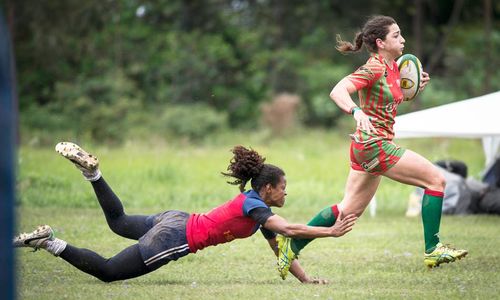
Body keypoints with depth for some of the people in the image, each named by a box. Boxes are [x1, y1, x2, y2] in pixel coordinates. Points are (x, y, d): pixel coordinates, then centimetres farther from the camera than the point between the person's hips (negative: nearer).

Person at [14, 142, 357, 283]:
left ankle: (92, 171, 16)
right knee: (108, 271, -6)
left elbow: (281, 248, 15)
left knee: (119, 222, 29)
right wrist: (331, 231, -23)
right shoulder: (253, 206, -16)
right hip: (175, 237, -9)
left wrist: (306, 279, 10)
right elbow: (290, 230, -27)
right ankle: (50, 243, -11)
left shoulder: (260, 212, 11)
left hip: (176, 221, 9)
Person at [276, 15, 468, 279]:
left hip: (367, 148, 10)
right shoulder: (373, 69, -15)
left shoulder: (393, 68, 12)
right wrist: (357, 112, -45)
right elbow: (337, 91, -27)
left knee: (350, 210, 15)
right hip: (373, 144, -10)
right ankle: (432, 250, -8)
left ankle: (293, 243, 18)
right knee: (436, 179, -10)